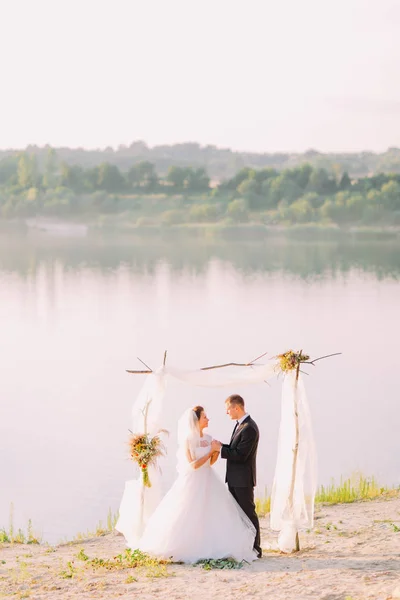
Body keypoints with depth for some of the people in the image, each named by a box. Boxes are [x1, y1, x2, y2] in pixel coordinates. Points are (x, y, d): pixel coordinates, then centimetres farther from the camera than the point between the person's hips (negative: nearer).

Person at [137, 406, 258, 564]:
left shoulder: (208, 439, 8)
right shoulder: (187, 440, -10)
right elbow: (194, 464, -16)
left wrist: (216, 453, -5)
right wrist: (211, 451, -14)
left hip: (208, 482, 6)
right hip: (193, 483, -6)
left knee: (212, 516, 1)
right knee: (191, 519, -3)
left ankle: (209, 549, 6)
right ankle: (188, 549, 7)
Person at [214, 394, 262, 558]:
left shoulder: (249, 428, -20)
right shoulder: (240, 425, 12)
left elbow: (240, 455, -24)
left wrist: (220, 448, -16)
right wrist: (221, 445, 0)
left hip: (243, 479, -10)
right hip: (234, 478, 10)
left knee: (249, 514, -1)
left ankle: (255, 549, 6)